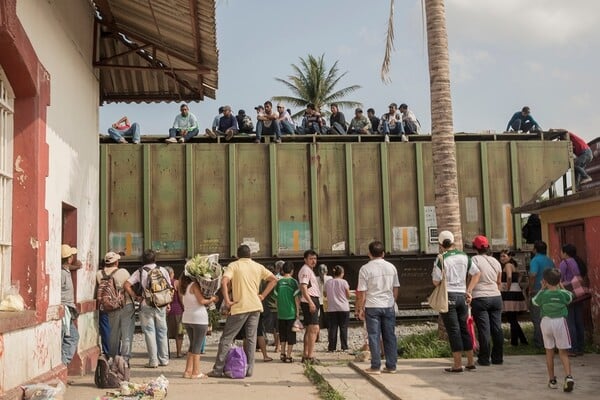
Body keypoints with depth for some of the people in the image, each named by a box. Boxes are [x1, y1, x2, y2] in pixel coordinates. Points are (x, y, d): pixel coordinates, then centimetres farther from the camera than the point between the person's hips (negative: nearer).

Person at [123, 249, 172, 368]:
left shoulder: (140, 272, -2)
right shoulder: (163, 270, 4)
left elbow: (126, 285, -11)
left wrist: (136, 297, -3)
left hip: (146, 306, -2)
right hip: (161, 305, 2)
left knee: (150, 332, 2)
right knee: (162, 332, 11)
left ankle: (153, 361, 2)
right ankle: (164, 359, 16)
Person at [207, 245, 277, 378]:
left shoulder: (233, 265, -2)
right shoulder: (258, 267, 10)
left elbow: (224, 282, -18)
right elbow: (274, 279, 10)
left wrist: (227, 301, -12)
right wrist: (262, 295, 9)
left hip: (240, 307, -4)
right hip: (255, 306, 4)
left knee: (226, 338, 3)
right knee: (251, 338, 10)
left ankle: (218, 370, 4)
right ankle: (249, 369, 10)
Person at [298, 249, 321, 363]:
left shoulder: (310, 270, 22)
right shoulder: (305, 270, -10)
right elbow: (303, 288, -20)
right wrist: (310, 302, -26)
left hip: (313, 302, 11)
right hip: (309, 301, -11)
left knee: (309, 330, 13)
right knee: (314, 329, -15)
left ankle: (305, 355, 17)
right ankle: (310, 356, -17)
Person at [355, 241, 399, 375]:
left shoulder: (365, 269, -7)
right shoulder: (391, 267, 6)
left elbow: (362, 292, -7)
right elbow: (395, 289, 11)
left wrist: (361, 309, 1)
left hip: (372, 307, -3)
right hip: (389, 306, 4)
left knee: (374, 336, 1)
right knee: (390, 336, 8)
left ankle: (375, 367, 2)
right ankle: (391, 366, 12)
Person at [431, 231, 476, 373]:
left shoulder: (441, 258, -9)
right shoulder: (464, 256, 7)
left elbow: (436, 282, -12)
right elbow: (475, 273, 13)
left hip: (448, 296, -5)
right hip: (462, 295, 5)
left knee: (453, 330, -1)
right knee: (464, 329, 14)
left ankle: (458, 364, 0)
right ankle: (470, 362, 19)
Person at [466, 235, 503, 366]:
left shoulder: (474, 259, -6)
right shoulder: (495, 261, 12)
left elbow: (476, 275, -21)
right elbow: (498, 282, 17)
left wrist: (469, 291, -26)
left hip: (480, 298, -5)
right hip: (496, 297, 5)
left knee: (484, 329, -1)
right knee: (497, 328, 9)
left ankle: (484, 359, 4)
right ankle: (498, 357, 15)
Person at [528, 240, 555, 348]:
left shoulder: (535, 260, -11)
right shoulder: (550, 260, 11)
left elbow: (533, 275, -22)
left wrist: (530, 289, -13)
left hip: (538, 291, -7)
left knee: (537, 318, -1)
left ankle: (539, 342, -1)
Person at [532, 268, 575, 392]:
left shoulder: (543, 294, -6)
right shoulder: (563, 293, -4)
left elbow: (534, 301, 13)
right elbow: (570, 297, 18)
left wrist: (542, 289, 16)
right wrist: (559, 287, 24)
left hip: (546, 322, 0)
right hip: (560, 322, 0)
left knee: (549, 351, 10)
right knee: (563, 352, 4)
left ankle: (552, 380, 15)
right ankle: (568, 376, -15)